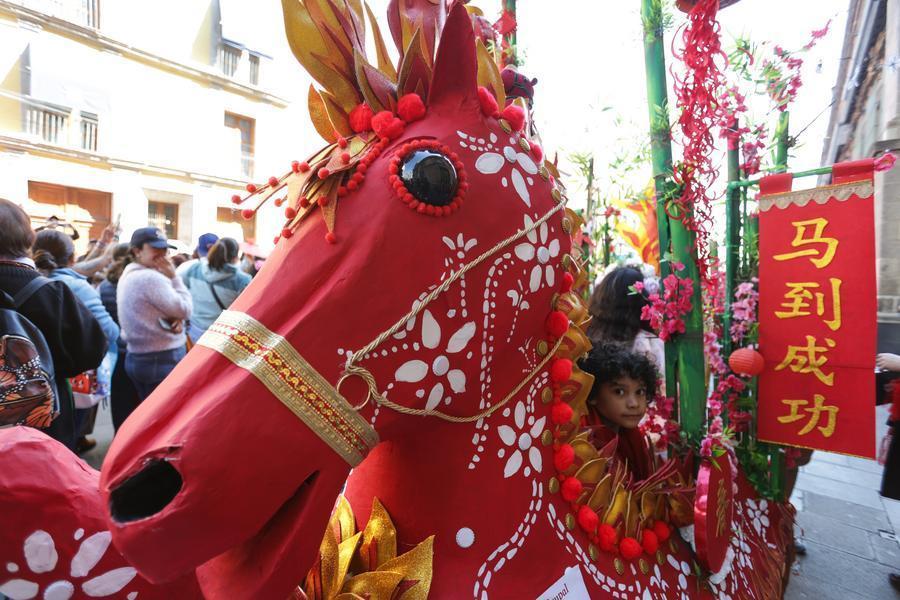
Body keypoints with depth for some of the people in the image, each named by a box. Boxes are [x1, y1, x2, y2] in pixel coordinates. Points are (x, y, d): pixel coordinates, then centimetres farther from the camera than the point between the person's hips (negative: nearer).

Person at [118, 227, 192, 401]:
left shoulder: (128, 275, 12)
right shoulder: (152, 278, -19)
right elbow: (184, 310, -13)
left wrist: (175, 319, -2)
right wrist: (173, 278, -8)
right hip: (163, 360, -10)